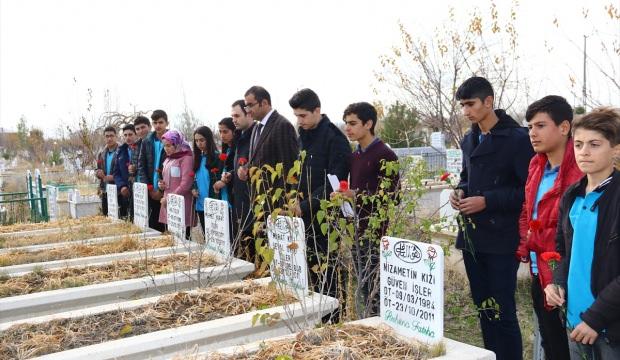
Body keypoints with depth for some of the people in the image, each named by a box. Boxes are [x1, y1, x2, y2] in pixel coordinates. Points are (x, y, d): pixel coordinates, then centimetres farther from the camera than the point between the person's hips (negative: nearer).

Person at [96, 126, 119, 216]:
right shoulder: (101, 153, 14)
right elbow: (97, 171, 22)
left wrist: (113, 177, -19)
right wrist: (99, 174, -1)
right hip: (105, 191, 7)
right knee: (106, 217, 12)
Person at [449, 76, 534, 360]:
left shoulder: (517, 138, -10)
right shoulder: (469, 140, 13)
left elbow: (529, 188, -13)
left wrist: (487, 201, -18)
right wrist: (460, 191, 3)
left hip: (501, 238, -7)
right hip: (471, 237, 7)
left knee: (503, 311, -1)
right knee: (483, 307, 15)